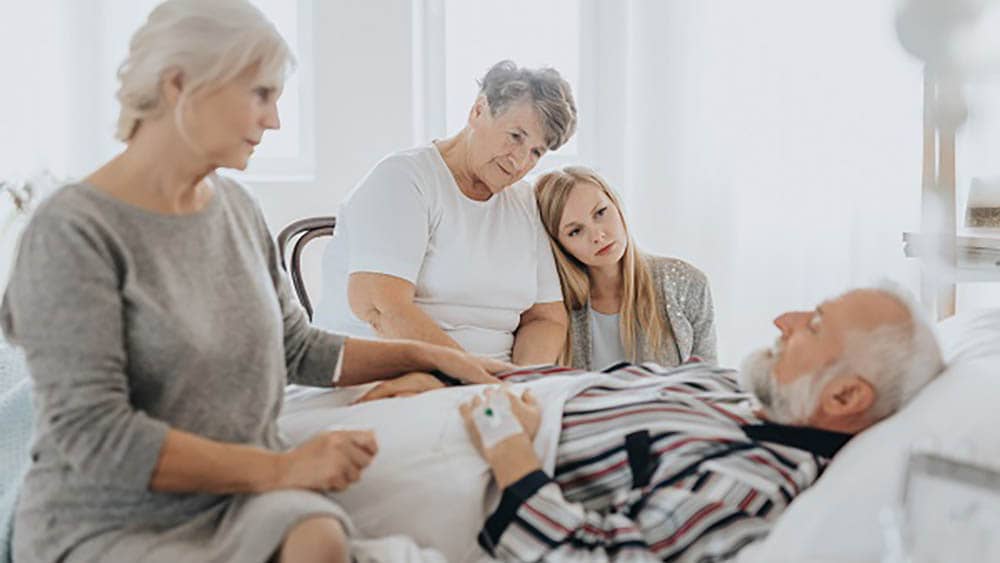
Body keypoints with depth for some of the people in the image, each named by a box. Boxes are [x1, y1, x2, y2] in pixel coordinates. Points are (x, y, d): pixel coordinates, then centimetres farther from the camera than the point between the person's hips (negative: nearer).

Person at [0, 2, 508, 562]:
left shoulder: (237, 207, 7)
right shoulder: (73, 231, -14)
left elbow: (298, 349, 17)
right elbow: (92, 434, -19)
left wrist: (432, 356, 11)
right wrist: (279, 467, -22)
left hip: (241, 495, 6)